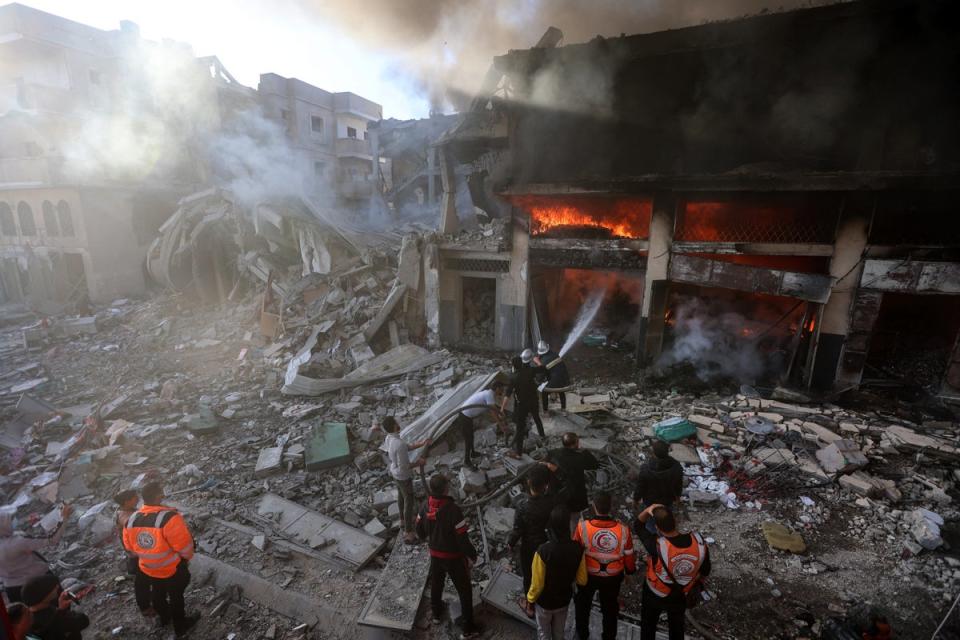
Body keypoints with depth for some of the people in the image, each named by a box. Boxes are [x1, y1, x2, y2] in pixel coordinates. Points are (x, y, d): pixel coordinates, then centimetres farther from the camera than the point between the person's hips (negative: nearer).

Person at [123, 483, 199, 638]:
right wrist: (187, 557, -6)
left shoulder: (131, 520, -13)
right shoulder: (168, 517, -36)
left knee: (158, 594, 31)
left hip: (148, 569, 6)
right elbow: (184, 543, -29)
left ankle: (164, 618, 55)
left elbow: (129, 546, 3)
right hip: (172, 568, -6)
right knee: (176, 597, 18)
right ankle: (180, 627, 37)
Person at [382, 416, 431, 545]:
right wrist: (418, 463, -18)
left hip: (395, 472, 9)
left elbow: (407, 447, 3)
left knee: (401, 496, 29)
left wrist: (422, 444, 0)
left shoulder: (389, 438, -11)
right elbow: (403, 467, -32)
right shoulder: (399, 444, -39)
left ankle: (403, 519, 52)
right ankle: (408, 532, 22)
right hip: (403, 476, -9)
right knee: (409, 502, 8)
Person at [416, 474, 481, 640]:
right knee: (465, 591, 15)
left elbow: (420, 530, 2)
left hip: (435, 554, 6)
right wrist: (472, 555, -11)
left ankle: (437, 613, 54)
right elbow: (462, 538, -27)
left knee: (436, 584, 30)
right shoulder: (453, 509, -34)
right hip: (454, 557, -6)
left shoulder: (426, 506, -14)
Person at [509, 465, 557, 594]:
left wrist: (510, 543, -2)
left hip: (530, 547, -2)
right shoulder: (553, 502, -27)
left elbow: (517, 531, -21)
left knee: (529, 575, 24)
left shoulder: (523, 508, -34)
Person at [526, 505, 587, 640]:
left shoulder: (543, 551, -35)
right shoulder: (577, 549, -22)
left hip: (544, 602, -3)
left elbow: (537, 584, -23)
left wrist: (530, 601, -5)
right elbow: (582, 580, -8)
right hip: (564, 600, 3)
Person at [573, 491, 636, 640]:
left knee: (582, 604, 29)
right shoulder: (623, 529, -26)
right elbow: (629, 555, -10)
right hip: (613, 577, 1)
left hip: (587, 575, -1)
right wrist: (630, 570, 13)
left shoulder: (582, 526, -30)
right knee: (610, 607, 29)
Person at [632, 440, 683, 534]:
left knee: (651, 524, 26)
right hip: (668, 502, 3)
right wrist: (677, 497, 14)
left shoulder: (646, 469, -37)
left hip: (650, 502, -3)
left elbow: (640, 488, -20)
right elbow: (679, 485, -7)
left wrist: (635, 500, 0)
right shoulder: (676, 466, -26)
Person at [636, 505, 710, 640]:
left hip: (654, 596, -3)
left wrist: (648, 510, -25)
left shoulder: (657, 546, -40)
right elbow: (705, 571, -7)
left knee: (648, 627, 26)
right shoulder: (698, 541, -28)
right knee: (677, 627, 32)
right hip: (680, 596, 3)